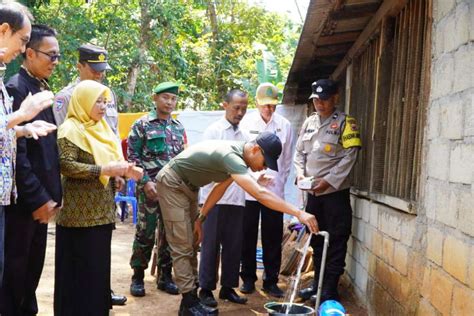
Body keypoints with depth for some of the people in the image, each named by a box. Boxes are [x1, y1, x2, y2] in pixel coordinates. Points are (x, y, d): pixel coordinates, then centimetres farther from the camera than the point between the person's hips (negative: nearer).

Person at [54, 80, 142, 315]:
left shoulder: (101, 128, 15)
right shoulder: (70, 129, -10)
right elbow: (66, 165, -21)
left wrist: (122, 169, -2)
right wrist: (104, 170, -23)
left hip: (102, 211, 8)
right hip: (80, 213, -8)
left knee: (99, 264, 12)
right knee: (81, 267, -1)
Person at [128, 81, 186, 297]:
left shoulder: (178, 127, 14)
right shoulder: (142, 125, -2)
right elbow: (133, 156, -6)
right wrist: (146, 182, -14)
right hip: (150, 188, -5)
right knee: (146, 232, -2)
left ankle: (165, 276, 20)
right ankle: (138, 277, 12)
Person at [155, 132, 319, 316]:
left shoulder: (238, 155, -4)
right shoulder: (230, 156, -34)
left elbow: (220, 188, 6)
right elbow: (260, 194, -44)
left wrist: (200, 218, 5)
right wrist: (299, 213, -47)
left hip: (188, 186, 10)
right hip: (172, 183, -10)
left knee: (191, 245, 9)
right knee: (182, 247, -9)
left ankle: (191, 300, 14)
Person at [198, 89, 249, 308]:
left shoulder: (244, 134, 12)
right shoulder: (213, 131, -2)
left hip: (237, 197, 5)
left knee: (234, 245, 10)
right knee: (211, 245, 3)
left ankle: (228, 287, 22)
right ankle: (206, 288, 14)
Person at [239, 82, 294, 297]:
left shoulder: (284, 125, 3)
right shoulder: (246, 123, 0)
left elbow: (287, 158, 8)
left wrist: (281, 181, 3)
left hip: (274, 189, 1)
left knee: (273, 238, 5)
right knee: (248, 236, 7)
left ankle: (271, 280, 17)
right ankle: (248, 278, 20)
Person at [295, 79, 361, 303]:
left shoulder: (345, 122, -5)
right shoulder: (309, 123, 13)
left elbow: (349, 156, -12)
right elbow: (299, 152, 15)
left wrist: (328, 180, -17)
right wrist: (300, 173, -4)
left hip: (335, 192, -6)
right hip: (313, 192, 6)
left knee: (335, 242, 0)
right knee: (316, 240, 15)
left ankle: (329, 290, 8)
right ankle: (318, 284, 27)